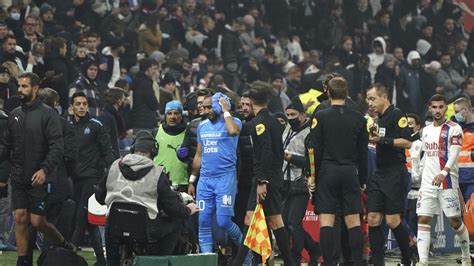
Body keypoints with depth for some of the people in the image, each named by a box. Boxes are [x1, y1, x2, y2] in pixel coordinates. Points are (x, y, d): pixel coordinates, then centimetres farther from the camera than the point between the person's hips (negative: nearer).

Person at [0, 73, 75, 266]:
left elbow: (57, 147, -13)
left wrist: (45, 170, -24)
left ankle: (65, 246, 17)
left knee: (37, 222, -5)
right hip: (18, 178, 5)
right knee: (20, 219, 1)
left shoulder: (47, 114, -7)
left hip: (39, 179, -5)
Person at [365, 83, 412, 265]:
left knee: (393, 220, -8)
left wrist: (383, 140, -22)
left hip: (395, 174, -8)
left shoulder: (396, 115, -8)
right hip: (379, 174, 8)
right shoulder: (379, 118, 18)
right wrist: (373, 139, 14)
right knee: (373, 219, 0)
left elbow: (407, 142, -18)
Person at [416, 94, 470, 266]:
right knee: (423, 219, -6)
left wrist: (443, 172, -30)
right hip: (427, 183, 5)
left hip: (447, 182, -5)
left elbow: (454, 154, -16)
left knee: (455, 221, -1)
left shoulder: (454, 129, -5)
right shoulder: (426, 131, 16)